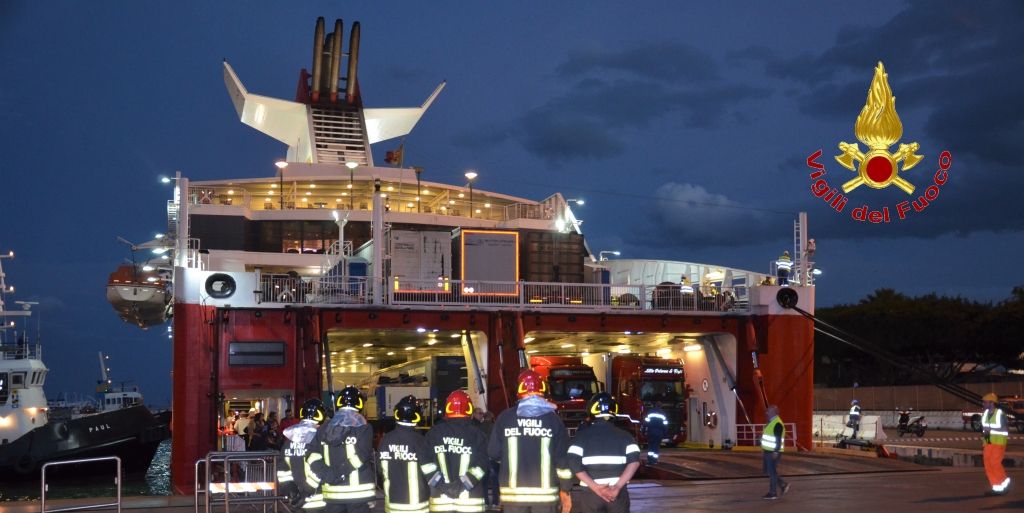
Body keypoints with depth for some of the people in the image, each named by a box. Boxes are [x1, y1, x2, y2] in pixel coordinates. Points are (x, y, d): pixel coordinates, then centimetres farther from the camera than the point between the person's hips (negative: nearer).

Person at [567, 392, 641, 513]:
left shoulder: (582, 435, 3)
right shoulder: (623, 435, 5)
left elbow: (573, 463, -11)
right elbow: (634, 461, -10)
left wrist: (594, 487, -13)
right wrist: (618, 486, -14)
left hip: (590, 493, 0)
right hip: (618, 493, 1)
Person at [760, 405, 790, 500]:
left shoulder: (777, 424, -17)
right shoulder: (771, 422, 14)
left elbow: (778, 440, -22)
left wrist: (776, 452, -25)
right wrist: (763, 449, 21)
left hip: (773, 453, -10)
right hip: (768, 451, 10)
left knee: (772, 472, -3)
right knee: (768, 471, 14)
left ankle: (773, 493, 4)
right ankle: (783, 485, 23)